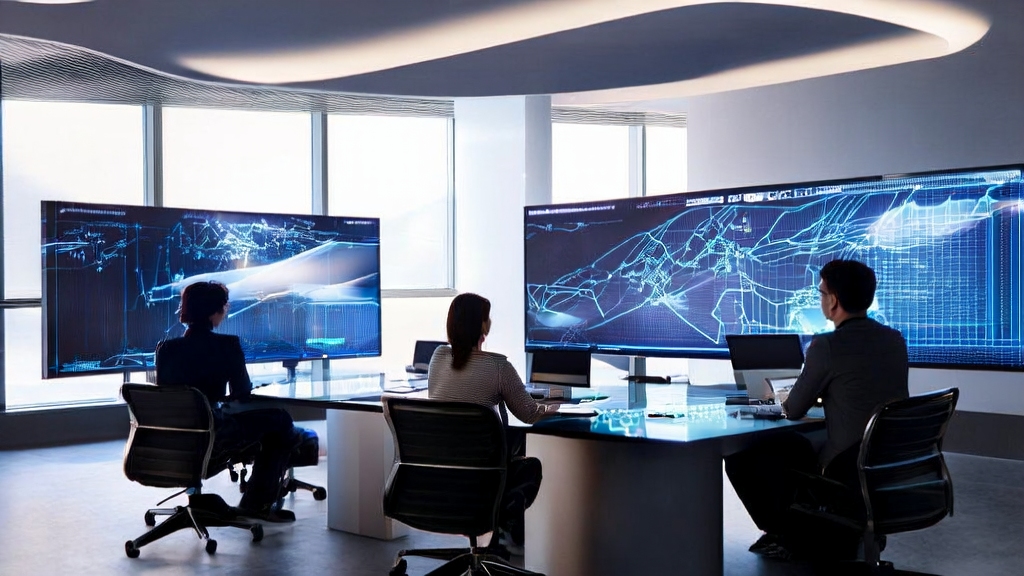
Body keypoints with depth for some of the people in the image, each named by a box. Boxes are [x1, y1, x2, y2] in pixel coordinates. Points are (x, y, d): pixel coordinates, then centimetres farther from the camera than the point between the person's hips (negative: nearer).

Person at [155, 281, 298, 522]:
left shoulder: (165, 347, -1)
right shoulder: (227, 345, -15)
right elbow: (243, 393, -5)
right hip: (211, 436, -7)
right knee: (280, 420, 14)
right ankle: (258, 504, 19)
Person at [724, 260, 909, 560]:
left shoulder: (827, 346, -18)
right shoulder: (896, 340, 3)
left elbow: (793, 411, -5)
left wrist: (785, 402, 17)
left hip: (849, 476, -8)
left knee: (740, 458, 5)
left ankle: (793, 537, 16)